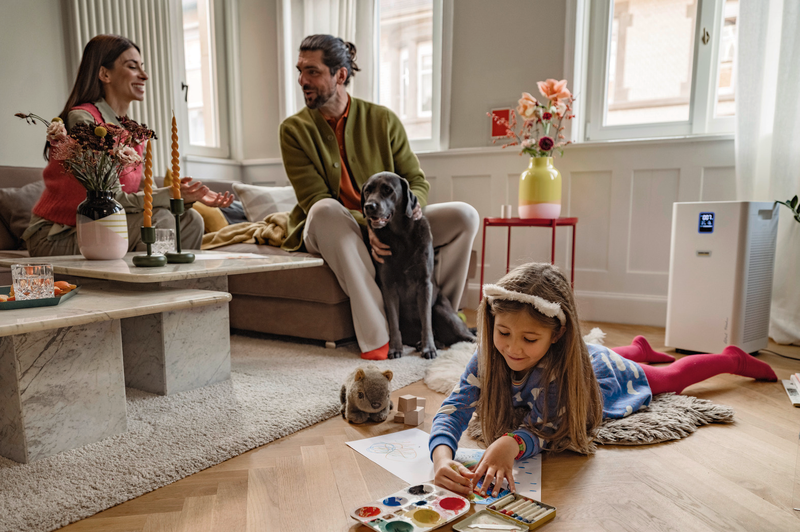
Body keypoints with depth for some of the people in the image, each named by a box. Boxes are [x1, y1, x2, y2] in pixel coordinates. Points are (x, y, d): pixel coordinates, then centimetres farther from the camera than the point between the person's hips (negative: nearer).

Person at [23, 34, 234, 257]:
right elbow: (112, 199, -23)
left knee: (190, 220, -7)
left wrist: (192, 195, -17)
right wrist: (172, 194, -33)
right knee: (158, 219, -25)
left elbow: (145, 192, -1)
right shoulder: (82, 119, -16)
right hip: (57, 238, -7)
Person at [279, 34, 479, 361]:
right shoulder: (294, 129, -4)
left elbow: (417, 180, 4)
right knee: (326, 210, -39)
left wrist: (412, 205, -22)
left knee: (464, 215, -14)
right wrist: (366, 226, -30)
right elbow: (314, 199, -13)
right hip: (327, 234, -2)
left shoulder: (382, 120, 2)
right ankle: (376, 335, -40)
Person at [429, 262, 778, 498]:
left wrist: (512, 443, -66)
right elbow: (455, 406, -42)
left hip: (616, 376, -3)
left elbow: (542, 429, -44)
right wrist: (442, 457, -61)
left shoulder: (556, 368, -48)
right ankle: (640, 349, 70)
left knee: (674, 375, 25)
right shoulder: (490, 355, -38)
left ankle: (732, 358, 54)